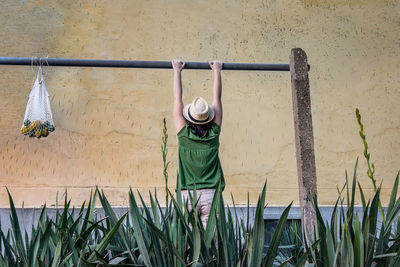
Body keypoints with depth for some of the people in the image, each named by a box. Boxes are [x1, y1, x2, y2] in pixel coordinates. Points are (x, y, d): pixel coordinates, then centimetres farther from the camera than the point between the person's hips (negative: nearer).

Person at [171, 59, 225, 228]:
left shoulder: (184, 134, -2)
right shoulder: (213, 134, 1)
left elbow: (177, 99, 7)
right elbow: (217, 98, 11)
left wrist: (177, 71, 17)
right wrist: (217, 71, 22)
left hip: (187, 194, -1)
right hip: (211, 194, 1)